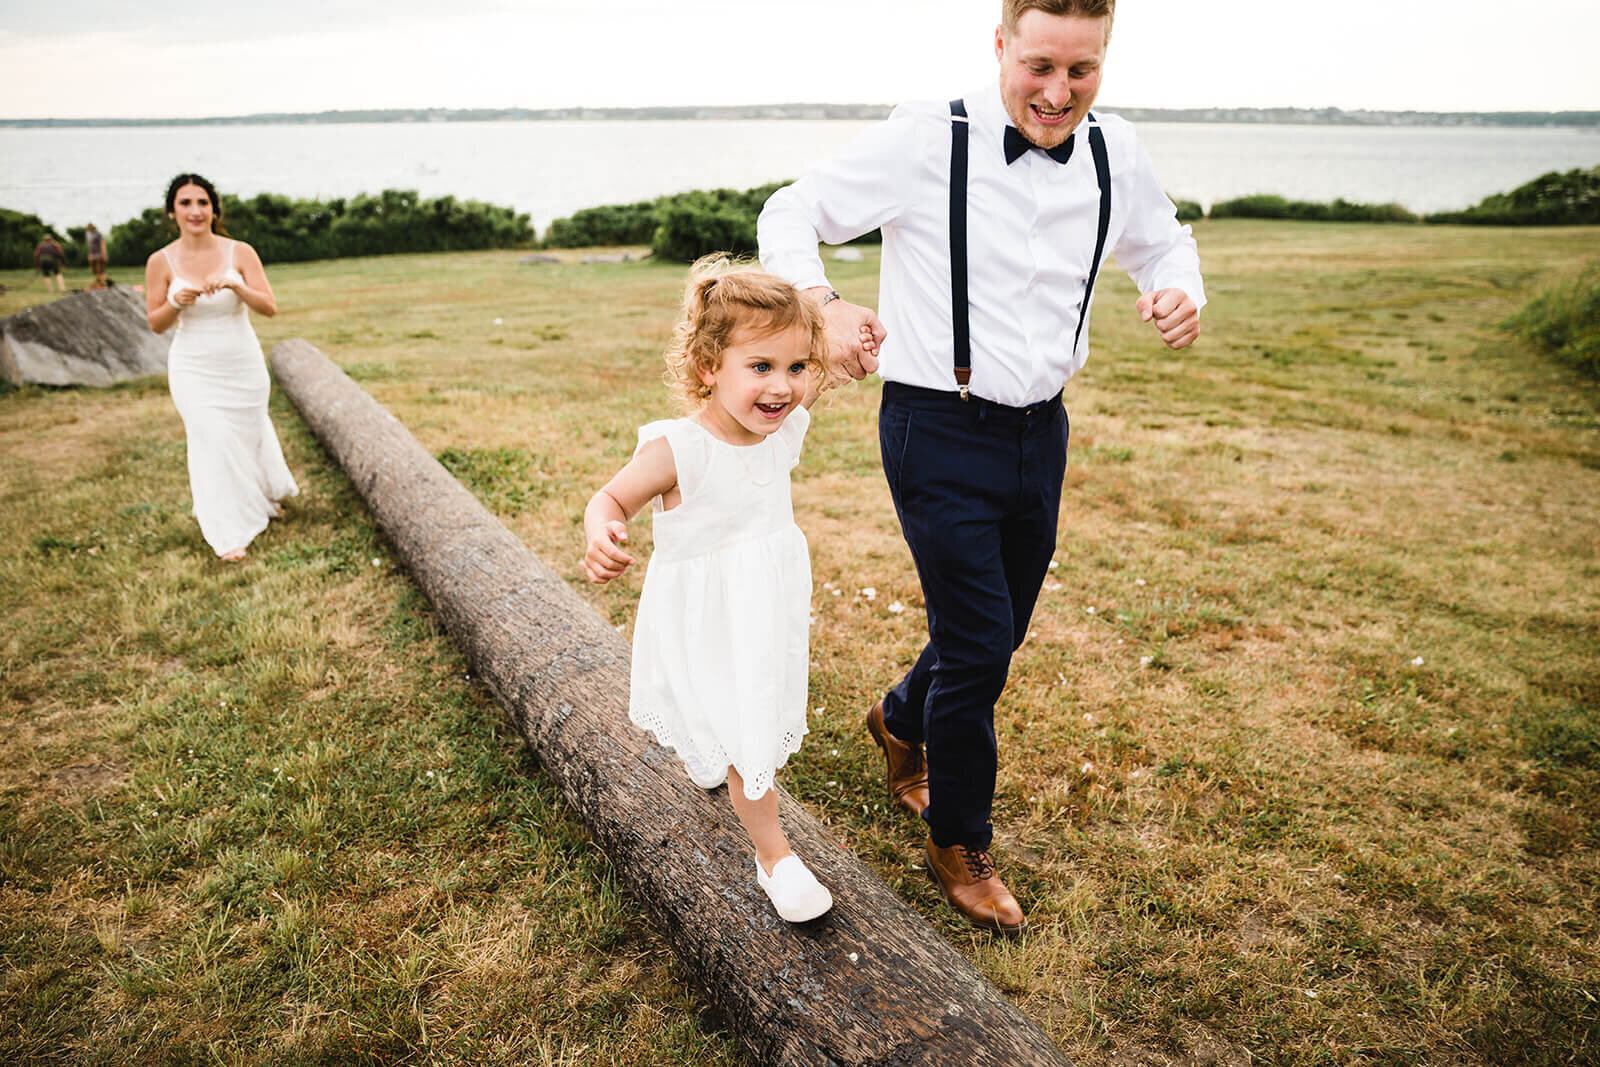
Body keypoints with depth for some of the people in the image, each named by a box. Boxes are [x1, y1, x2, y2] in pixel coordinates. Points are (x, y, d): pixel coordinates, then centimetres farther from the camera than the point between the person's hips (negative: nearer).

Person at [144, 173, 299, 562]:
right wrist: (176, 302, -21)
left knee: (249, 431, 17)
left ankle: (263, 496, 48)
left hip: (243, 364, 1)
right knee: (214, 442, -6)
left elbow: (270, 307, -12)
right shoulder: (161, 262, -6)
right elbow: (155, 324, -1)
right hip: (194, 368, -1)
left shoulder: (240, 252, -7)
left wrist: (234, 284, -29)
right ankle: (229, 533, 8)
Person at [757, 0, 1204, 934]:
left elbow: (1163, 238, 21)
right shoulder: (926, 141, -13)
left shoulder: (1116, 154, 2)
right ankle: (960, 846, 23)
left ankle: (903, 722, 52)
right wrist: (822, 305, -24)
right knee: (979, 644, -3)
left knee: (1002, 633, 18)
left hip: (1041, 431, 6)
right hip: (940, 434, -6)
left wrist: (1181, 290, -3)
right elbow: (792, 213, -4)